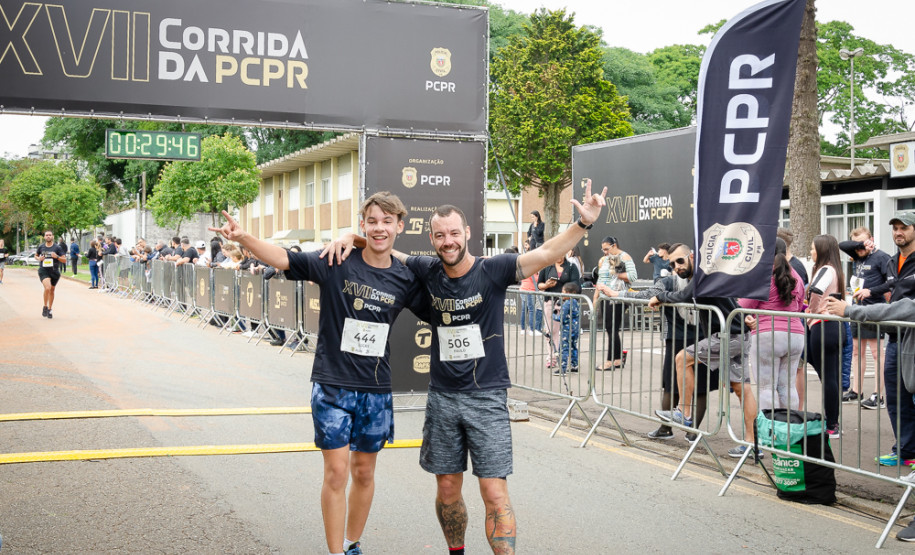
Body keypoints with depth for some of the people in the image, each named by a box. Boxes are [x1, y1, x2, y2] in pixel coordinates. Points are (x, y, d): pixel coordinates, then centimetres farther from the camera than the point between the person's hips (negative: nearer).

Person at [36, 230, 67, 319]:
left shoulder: (57, 247, -1)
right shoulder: (41, 247, 4)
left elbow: (64, 260, -1)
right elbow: (36, 256, 21)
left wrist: (57, 256, -19)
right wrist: (39, 258, -2)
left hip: (54, 271, 1)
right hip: (43, 271, -1)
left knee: (52, 291, 12)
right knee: (47, 288, -23)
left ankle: (49, 310, 29)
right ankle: (45, 307, -5)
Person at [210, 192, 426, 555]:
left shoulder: (404, 279, 0)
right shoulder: (337, 263, -8)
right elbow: (284, 259, -16)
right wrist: (243, 237, -31)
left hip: (376, 390, 3)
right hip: (333, 386, -3)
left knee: (364, 472, 13)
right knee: (336, 472, -3)